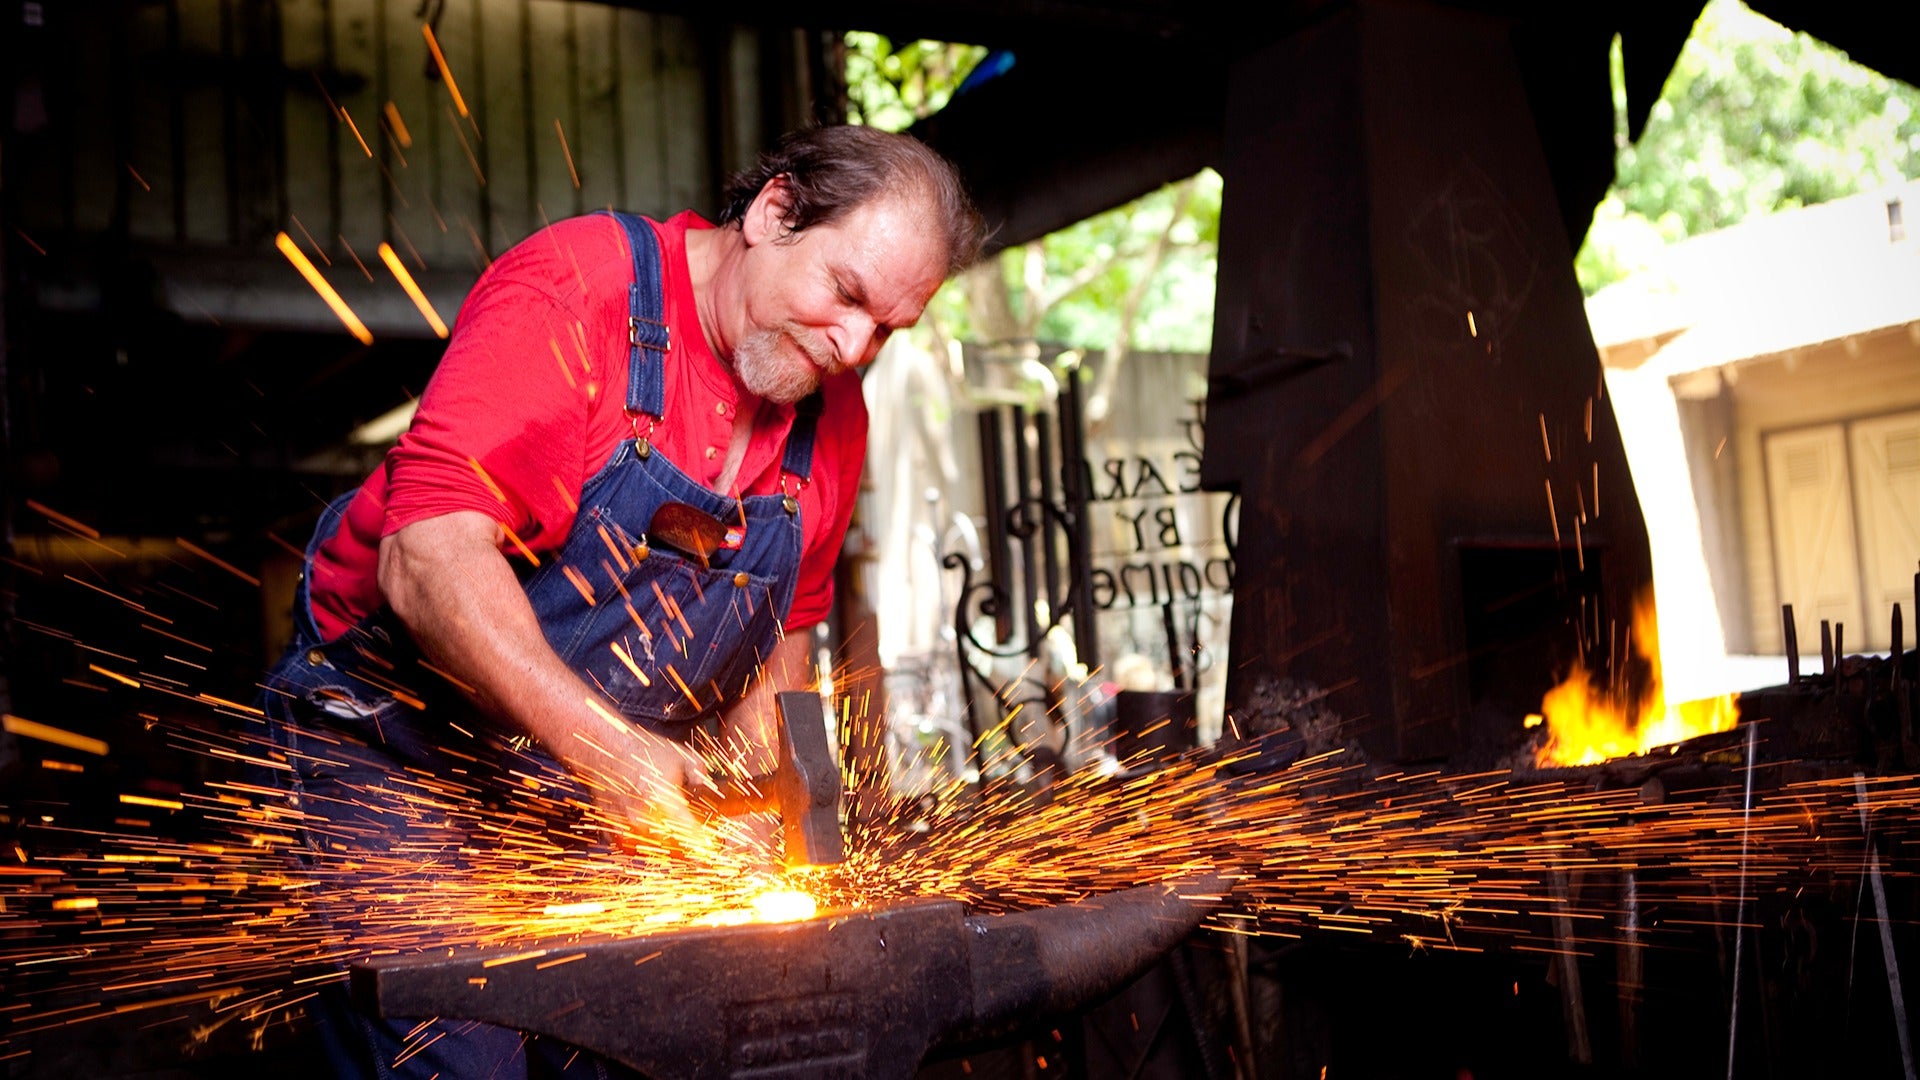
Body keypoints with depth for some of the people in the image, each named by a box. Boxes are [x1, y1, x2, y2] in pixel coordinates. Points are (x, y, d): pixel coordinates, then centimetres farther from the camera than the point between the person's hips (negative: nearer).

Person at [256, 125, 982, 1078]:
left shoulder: (833, 416, 0)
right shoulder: (574, 289, -20)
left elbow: (782, 627, 13)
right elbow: (428, 557, -29)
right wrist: (603, 744, -35)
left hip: (597, 789, 6)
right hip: (393, 741, -5)